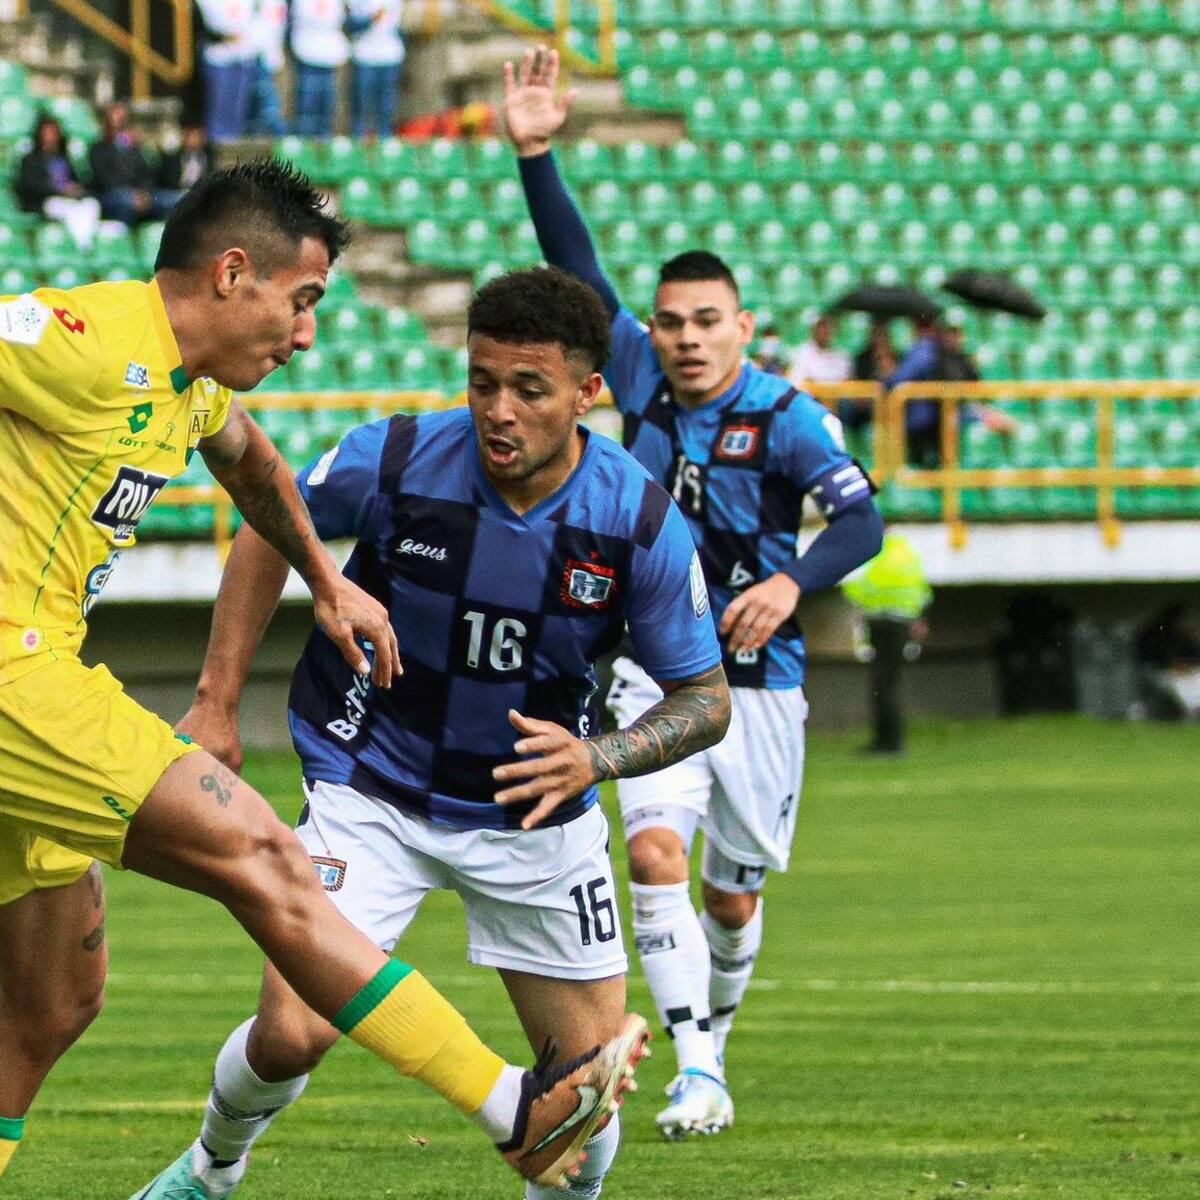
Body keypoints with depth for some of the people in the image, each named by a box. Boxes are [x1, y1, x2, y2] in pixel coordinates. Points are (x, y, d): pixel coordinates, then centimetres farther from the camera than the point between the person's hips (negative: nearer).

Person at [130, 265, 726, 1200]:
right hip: (372, 791, -1)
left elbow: (706, 698, -6)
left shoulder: (642, 522, -17)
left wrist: (597, 759, -25)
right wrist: (218, 703, 2)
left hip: (536, 808, 1)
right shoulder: (395, 461, -19)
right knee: (292, 1034, -15)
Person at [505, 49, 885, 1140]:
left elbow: (859, 519, -25)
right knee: (655, 849, -20)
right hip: (656, 672, 2)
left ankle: (712, 1036, 36)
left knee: (734, 898, 8)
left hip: (759, 687, -2)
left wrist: (791, 581, -43)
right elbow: (577, 270, -2)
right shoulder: (642, 381, -1)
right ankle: (696, 1071, -21)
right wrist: (536, 153, -11)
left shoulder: (784, 417, -12)